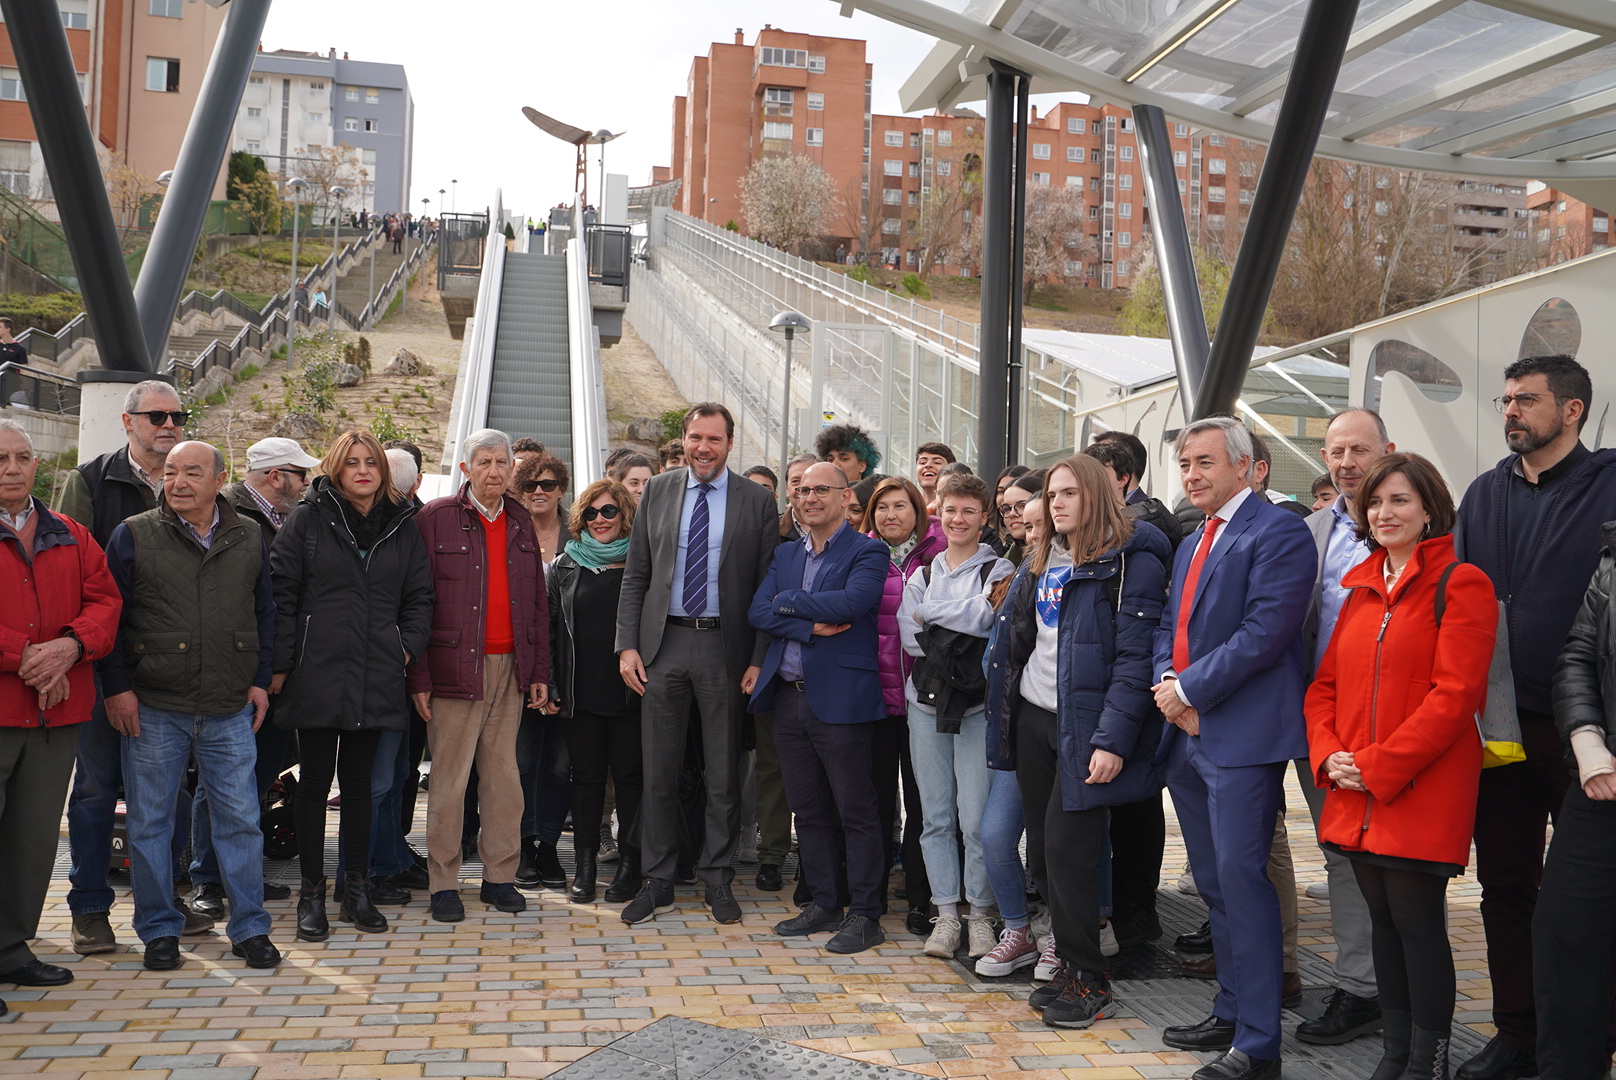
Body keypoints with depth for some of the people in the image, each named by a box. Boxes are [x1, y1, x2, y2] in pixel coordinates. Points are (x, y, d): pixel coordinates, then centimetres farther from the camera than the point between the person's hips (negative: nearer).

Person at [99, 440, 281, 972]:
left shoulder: (249, 538, 7)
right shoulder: (133, 535, -1)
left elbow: (264, 612, 14)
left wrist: (260, 680, 8)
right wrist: (117, 686, -4)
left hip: (231, 710, 1)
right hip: (152, 710, -1)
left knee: (240, 820, 4)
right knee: (150, 822, 7)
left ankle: (250, 928, 16)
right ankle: (160, 931, 21)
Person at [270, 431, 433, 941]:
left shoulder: (402, 525, 10)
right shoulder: (309, 519, 1)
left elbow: (419, 596, 14)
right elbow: (282, 593, -1)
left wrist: (408, 646, 1)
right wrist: (280, 664, -6)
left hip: (375, 677, 3)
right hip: (316, 673, -2)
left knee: (359, 782, 10)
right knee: (315, 781, 3)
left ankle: (356, 891, 18)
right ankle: (312, 895, 12)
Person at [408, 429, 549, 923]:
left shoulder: (520, 522, 13)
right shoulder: (435, 519, -2)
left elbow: (537, 600, 16)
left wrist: (540, 670, 11)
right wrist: (418, 676, -8)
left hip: (510, 668, 5)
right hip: (455, 668, -4)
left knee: (504, 775, 8)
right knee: (449, 779, 0)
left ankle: (500, 876, 18)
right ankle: (444, 883, 10)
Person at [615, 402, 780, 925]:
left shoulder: (757, 501, 0)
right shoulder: (657, 491, 6)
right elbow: (635, 574, 7)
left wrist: (759, 660, -6)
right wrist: (627, 645, -1)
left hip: (724, 648, -1)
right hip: (663, 644, 2)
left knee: (724, 773, 7)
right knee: (658, 770, 7)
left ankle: (717, 881, 21)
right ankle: (657, 881, 19)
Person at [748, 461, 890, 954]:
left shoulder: (867, 552, -3)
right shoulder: (785, 555, 16)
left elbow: (850, 603, -21)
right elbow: (758, 612, 3)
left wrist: (787, 601, -8)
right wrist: (812, 626, -13)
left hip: (840, 699, -6)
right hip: (789, 698, 6)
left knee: (855, 811, 0)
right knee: (808, 809, 13)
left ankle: (864, 915, 9)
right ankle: (824, 903, 25)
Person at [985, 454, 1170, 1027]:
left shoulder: (1129, 560, -9)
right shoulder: (1040, 560, 15)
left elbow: (1136, 656, -16)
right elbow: (1014, 637, 21)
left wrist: (1112, 739, -21)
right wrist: (1004, 713, 14)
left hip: (1082, 726, -7)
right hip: (1032, 719, 7)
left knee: (1067, 850, -7)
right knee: (1042, 849, 10)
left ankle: (1087, 980, 7)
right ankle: (1068, 962, 22)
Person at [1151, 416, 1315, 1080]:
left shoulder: (1278, 533, -10)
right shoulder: (1191, 544, 19)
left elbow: (1265, 632, -19)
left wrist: (1189, 689, -14)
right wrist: (1168, 685, -2)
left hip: (1242, 737, -9)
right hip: (1187, 734, 9)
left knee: (1240, 877, -8)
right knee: (1213, 883, 15)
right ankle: (1231, 1013, 28)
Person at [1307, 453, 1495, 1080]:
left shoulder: (1460, 584, -7)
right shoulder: (1361, 590, 15)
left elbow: (1455, 694, -16)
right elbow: (1325, 685, 16)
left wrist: (1378, 767, -17)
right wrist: (1329, 756, -2)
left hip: (1422, 793, -7)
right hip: (1356, 798, 7)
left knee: (1417, 921, -1)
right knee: (1383, 921, 14)